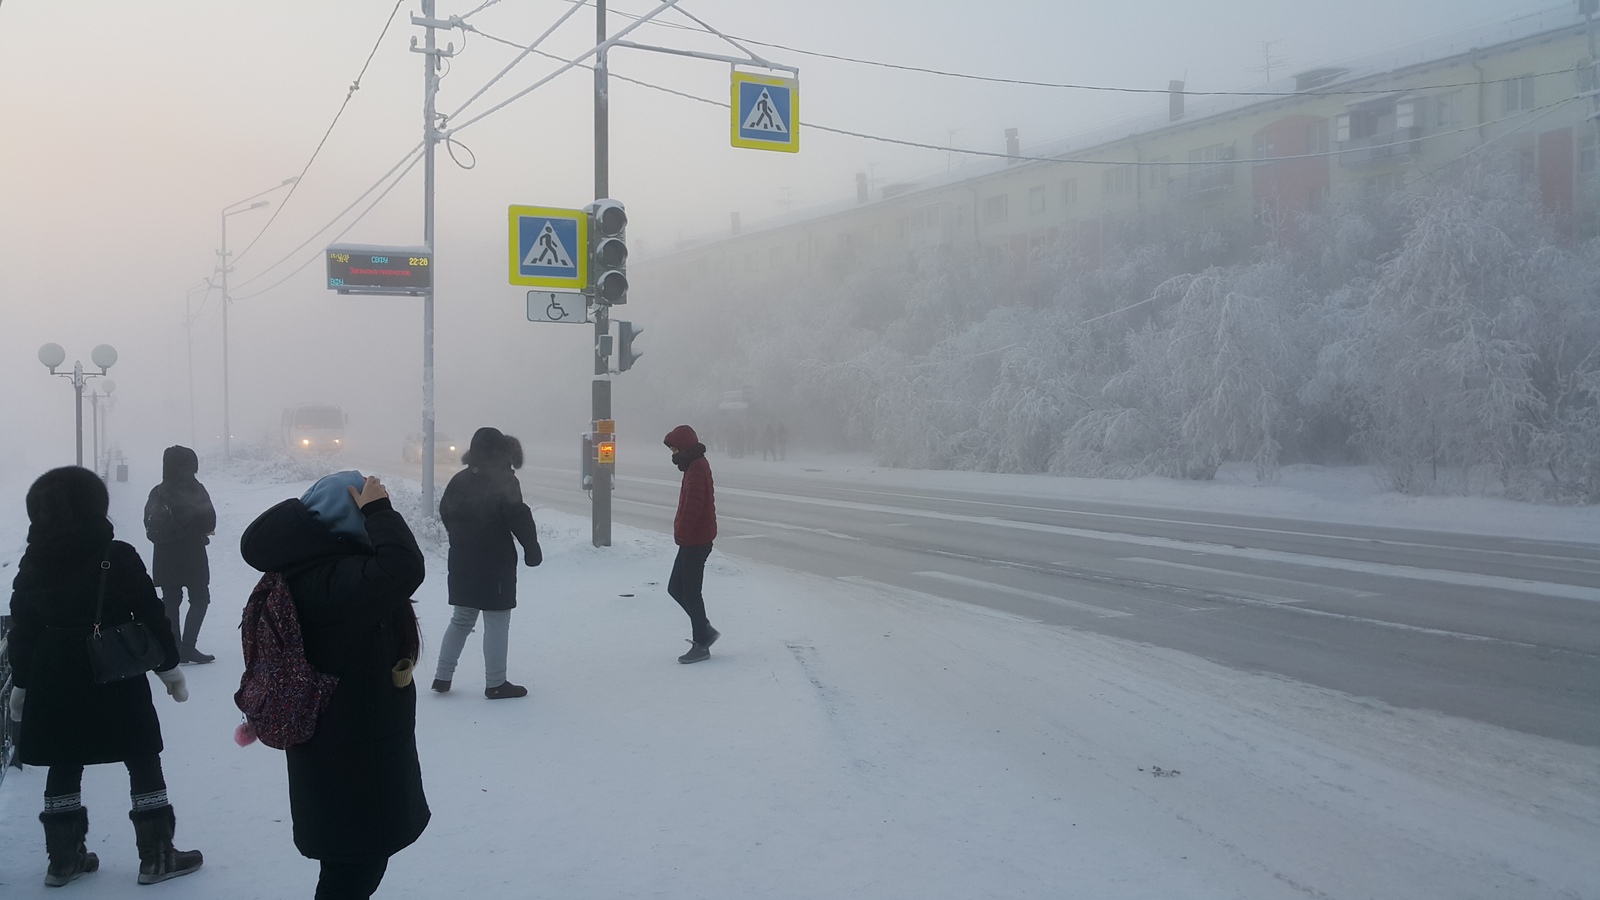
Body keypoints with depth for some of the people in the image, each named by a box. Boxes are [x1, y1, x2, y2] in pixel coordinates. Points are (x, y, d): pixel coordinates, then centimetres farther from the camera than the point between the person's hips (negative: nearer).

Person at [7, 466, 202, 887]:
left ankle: (64, 858, 21)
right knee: (143, 762, 5)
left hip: (54, 679, 4)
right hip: (115, 678, -4)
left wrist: (21, 683, 16)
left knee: (63, 765, 15)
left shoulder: (33, 564, 1)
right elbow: (151, 617, -8)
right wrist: (169, 666, 3)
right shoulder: (118, 557, -11)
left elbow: (22, 629, 7)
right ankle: (157, 857, 7)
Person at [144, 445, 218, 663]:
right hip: (192, 554, -5)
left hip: (165, 557, 5)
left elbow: (150, 526, 6)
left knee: (171, 601, 11)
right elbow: (209, 520, -13)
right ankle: (187, 646, -6)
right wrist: (201, 530, 8)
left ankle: (174, 649, 9)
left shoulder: (158, 493, 3)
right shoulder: (195, 489, -11)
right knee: (200, 599, 5)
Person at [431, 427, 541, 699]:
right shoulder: (504, 482, -13)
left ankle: (442, 677, 18)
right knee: (497, 622, 1)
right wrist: (532, 549, -10)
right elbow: (519, 518, -19)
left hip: (462, 561, 7)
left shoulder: (460, 480, 8)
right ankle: (495, 684, 5)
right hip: (495, 564, -7)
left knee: (461, 619, 18)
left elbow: (446, 512, 15)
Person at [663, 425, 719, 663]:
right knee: (675, 588, 15)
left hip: (695, 541, -10)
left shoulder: (696, 469, -17)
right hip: (694, 539, 10)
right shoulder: (697, 465, 15)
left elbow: (692, 506, -25)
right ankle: (704, 631, 20)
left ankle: (701, 645, 5)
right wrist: (682, 532, 14)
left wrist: (681, 532, -19)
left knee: (690, 592, -3)